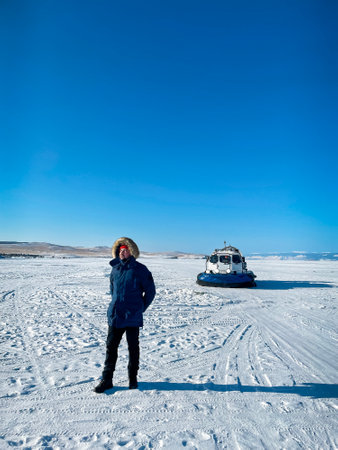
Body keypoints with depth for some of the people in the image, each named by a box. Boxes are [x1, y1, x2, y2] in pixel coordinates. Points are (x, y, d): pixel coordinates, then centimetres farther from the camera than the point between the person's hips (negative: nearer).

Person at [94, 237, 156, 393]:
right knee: (110, 347, 9)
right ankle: (106, 380, 23)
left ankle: (133, 378, 29)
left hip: (132, 317, -4)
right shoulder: (115, 268, 5)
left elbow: (150, 291, -3)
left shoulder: (139, 269, -10)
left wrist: (141, 308, 1)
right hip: (115, 316, 4)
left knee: (133, 348, 11)